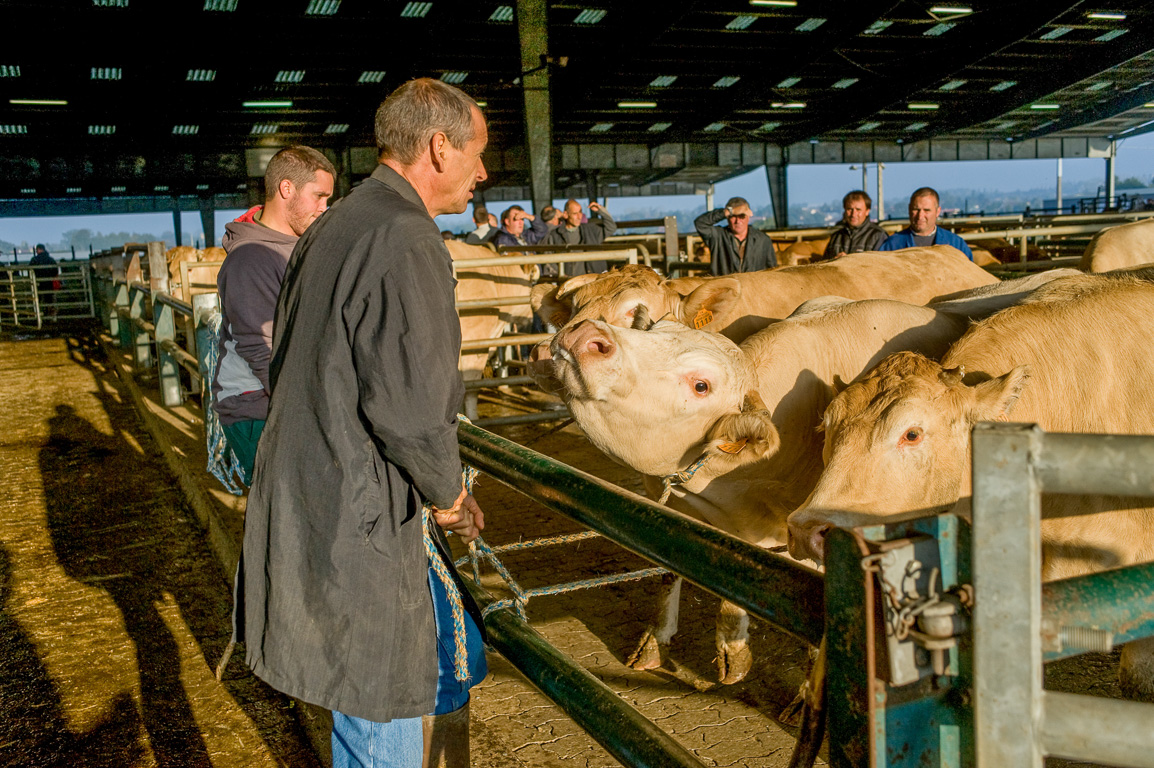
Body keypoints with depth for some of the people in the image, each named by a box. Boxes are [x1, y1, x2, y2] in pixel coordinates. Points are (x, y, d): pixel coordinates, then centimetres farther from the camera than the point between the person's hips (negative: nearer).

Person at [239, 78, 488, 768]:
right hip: (360, 529, -10)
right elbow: (411, 404, -26)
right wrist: (447, 493, -6)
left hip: (302, 499, 10)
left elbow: (287, 364, 18)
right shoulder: (406, 241, -19)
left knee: (453, 655, 23)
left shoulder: (330, 229, 12)